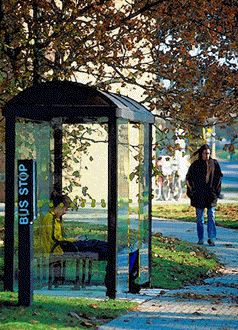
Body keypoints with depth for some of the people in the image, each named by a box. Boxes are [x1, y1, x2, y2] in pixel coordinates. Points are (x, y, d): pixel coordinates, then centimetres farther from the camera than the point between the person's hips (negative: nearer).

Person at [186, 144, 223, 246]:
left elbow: (218, 177, 13)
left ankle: (212, 238, -8)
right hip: (199, 195, 0)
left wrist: (216, 191, 6)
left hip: (211, 194, 0)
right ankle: (201, 239, 12)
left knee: (211, 216, -8)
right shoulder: (195, 165, 0)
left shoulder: (214, 163, 4)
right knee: (200, 217, 4)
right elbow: (189, 178, 8)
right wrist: (192, 192, 2)